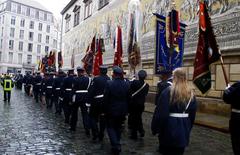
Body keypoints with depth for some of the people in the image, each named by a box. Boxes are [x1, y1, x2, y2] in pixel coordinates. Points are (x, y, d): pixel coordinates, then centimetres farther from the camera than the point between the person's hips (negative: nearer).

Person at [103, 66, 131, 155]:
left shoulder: (109, 84, -16)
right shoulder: (127, 84, -5)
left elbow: (106, 99, -12)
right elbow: (129, 98, 1)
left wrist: (104, 110, -1)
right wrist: (126, 109, 12)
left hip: (111, 110, -4)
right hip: (122, 111, 4)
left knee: (111, 127, 10)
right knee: (118, 127, 19)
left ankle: (116, 145, -3)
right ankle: (116, 144, 31)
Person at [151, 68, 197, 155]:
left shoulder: (168, 91, -15)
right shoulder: (191, 94, 2)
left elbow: (161, 113, -16)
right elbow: (192, 114, 8)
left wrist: (155, 128, -7)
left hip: (169, 128, -4)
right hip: (184, 129, 5)